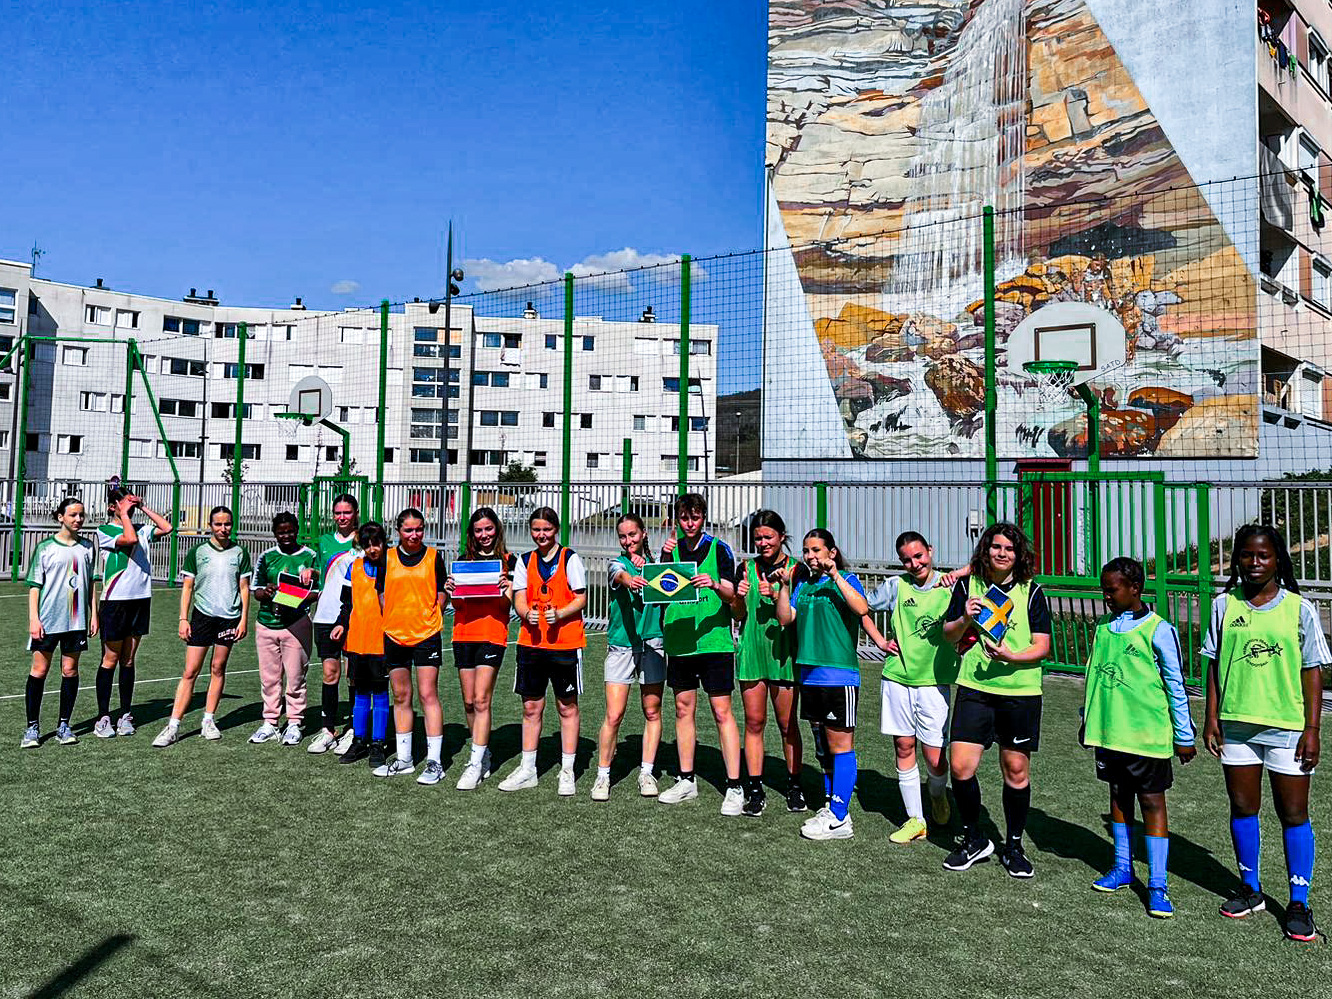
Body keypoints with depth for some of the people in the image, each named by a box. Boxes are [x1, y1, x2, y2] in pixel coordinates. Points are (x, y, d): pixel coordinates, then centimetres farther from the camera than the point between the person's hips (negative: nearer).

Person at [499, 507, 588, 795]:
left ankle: (567, 772, 13)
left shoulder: (570, 558, -1)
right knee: (531, 707, 10)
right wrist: (527, 613, -15)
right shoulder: (525, 561, 11)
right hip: (531, 642, 4)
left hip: (565, 643, -4)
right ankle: (527, 770, 21)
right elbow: (519, 599, 7)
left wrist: (559, 614, -20)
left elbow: (581, 599, -4)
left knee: (567, 707, 4)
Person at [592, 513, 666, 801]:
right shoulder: (619, 563, 2)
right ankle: (603, 775, 8)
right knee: (614, 715, -6)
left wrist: (646, 568, -12)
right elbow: (621, 576, -22)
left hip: (652, 644, 2)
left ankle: (647, 773, 18)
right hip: (621, 645, -2)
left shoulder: (654, 563, 11)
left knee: (652, 712, 6)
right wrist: (631, 580, -45)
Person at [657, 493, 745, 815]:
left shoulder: (718, 548, 1)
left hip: (714, 640, -3)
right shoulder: (672, 548, 9)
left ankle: (734, 787, 1)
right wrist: (666, 557, -13)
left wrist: (715, 584, -28)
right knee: (684, 709, 11)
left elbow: (732, 594, -6)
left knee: (722, 712, -4)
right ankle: (687, 780, 23)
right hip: (678, 640, 4)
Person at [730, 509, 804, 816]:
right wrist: (740, 598, -10)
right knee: (754, 722, 4)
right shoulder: (747, 569, 9)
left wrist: (775, 595, -19)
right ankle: (755, 789, 12)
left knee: (787, 724, 4)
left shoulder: (796, 569, 0)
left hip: (783, 652, -2)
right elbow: (739, 616, 10)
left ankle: (794, 786, 19)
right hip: (752, 650, 2)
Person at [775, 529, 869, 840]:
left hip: (839, 673, -6)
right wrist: (784, 585, -3)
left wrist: (835, 575, -20)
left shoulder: (846, 580, -1)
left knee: (840, 745, -2)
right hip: (809, 673, 7)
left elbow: (861, 608, -20)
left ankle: (839, 818, 2)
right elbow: (785, 618, 6)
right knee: (822, 744, 14)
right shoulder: (802, 584, 15)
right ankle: (831, 804, 25)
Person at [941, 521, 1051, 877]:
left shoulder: (1032, 592, 0)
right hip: (974, 688, 1)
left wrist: (1012, 657, -19)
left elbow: (1042, 646, -2)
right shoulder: (967, 585, 4)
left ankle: (1014, 846, 26)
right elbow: (948, 635, 9)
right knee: (960, 767, -5)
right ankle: (973, 840, 17)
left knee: (1017, 770, 6)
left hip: (1020, 691, -1)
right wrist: (965, 619, -11)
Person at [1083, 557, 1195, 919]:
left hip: (1147, 734, -6)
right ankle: (1123, 867, 28)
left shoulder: (1158, 630, -10)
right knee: (1118, 796, 15)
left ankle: (1157, 885, 8)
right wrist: (1088, 719, 18)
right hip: (1109, 731, 6)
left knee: (1152, 802, 1)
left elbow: (1176, 685, -6)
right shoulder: (1104, 627, 6)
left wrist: (1184, 736, -3)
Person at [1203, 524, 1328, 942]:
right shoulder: (1225, 605, 3)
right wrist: (1211, 718, 3)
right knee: (1242, 807, 12)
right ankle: (1251, 890, 28)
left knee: (1294, 814, 4)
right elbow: (1214, 664, 6)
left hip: (1287, 727, -2)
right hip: (1236, 724, 3)